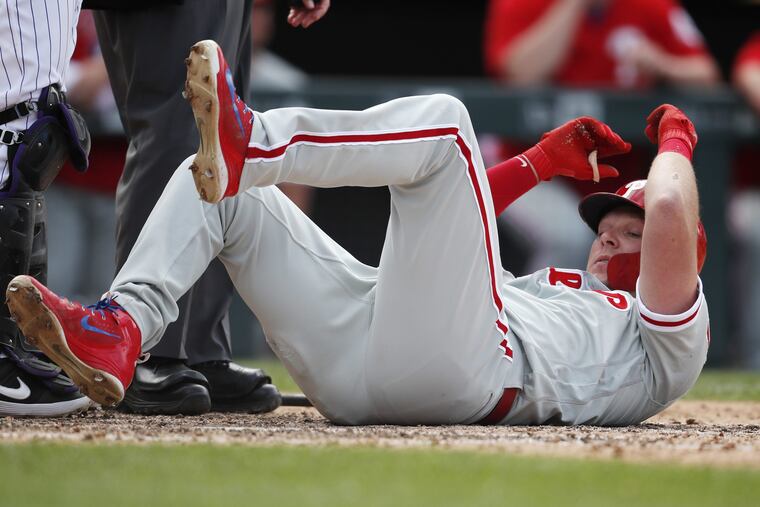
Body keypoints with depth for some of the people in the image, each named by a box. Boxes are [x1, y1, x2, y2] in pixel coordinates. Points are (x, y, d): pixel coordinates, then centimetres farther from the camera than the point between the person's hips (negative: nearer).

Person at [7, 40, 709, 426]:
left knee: (440, 123, -15)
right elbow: (453, 227, 43)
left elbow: (669, 216, 2)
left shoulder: (664, 346, 19)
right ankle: (119, 335, -23)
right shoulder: (550, 287, 43)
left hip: (460, 368, -8)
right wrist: (548, 159, 40)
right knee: (215, 182, 4)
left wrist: (676, 140, 22)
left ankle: (248, 143, -32)